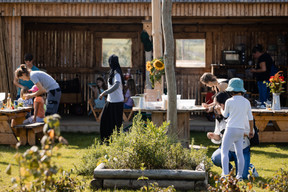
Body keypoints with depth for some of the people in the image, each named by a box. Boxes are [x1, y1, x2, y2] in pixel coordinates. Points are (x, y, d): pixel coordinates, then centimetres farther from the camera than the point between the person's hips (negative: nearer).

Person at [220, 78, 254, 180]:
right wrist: (251, 131, 21)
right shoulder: (246, 102, 5)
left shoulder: (229, 101, -8)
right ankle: (239, 175, 11)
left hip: (231, 129, -5)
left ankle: (225, 174, -17)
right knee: (239, 153, 11)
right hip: (241, 130, 5)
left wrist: (221, 109, 30)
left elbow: (225, 115, 8)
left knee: (224, 151, -4)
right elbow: (250, 118, 10)